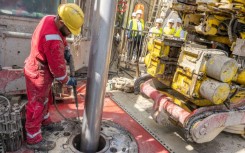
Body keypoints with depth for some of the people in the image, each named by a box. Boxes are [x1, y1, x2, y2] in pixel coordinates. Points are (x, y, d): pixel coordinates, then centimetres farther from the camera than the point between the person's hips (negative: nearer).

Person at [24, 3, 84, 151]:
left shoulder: (49, 19, -9)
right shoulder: (54, 42, -37)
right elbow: (57, 68, -25)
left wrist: (65, 49, 0)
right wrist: (68, 81, -8)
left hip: (38, 68, 10)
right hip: (39, 74, -10)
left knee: (45, 98, 26)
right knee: (37, 106, 4)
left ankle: (45, 121, 48)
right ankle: (34, 139, 21)